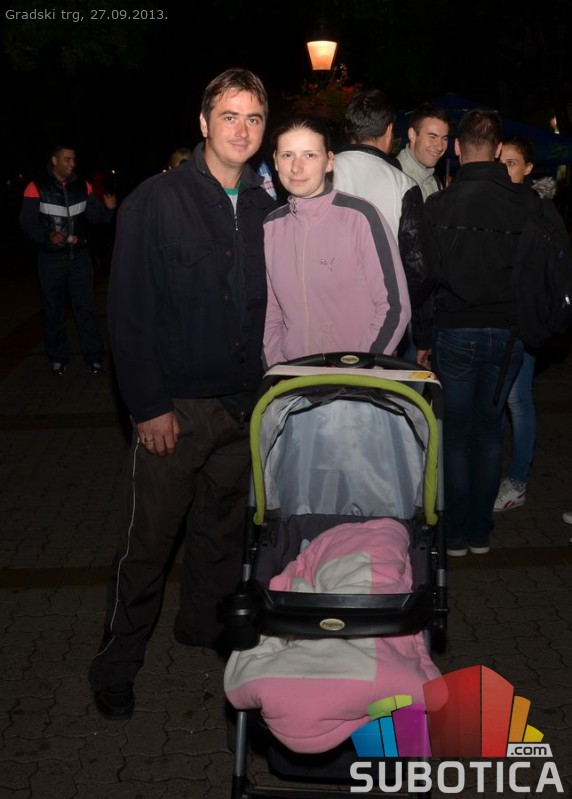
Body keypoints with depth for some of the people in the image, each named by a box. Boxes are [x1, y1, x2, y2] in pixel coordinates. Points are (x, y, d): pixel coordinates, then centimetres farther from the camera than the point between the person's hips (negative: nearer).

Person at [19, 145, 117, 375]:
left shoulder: (83, 187, 4)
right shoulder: (37, 188, -6)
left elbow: (95, 215, 5)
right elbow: (27, 223, -9)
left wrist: (108, 208, -17)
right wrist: (47, 236, -25)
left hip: (79, 257, 2)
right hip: (51, 259, -2)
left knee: (86, 307, 2)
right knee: (53, 310, 9)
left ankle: (93, 357, 10)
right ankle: (58, 358, 21)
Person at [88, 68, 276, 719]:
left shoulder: (264, 210, 8)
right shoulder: (156, 202, -8)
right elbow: (129, 311, -10)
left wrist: (266, 388, 7)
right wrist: (148, 405, -14)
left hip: (243, 403, 5)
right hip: (175, 406, -5)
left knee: (224, 525, 17)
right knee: (148, 541, 3)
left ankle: (205, 627, 37)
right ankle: (116, 666, 19)